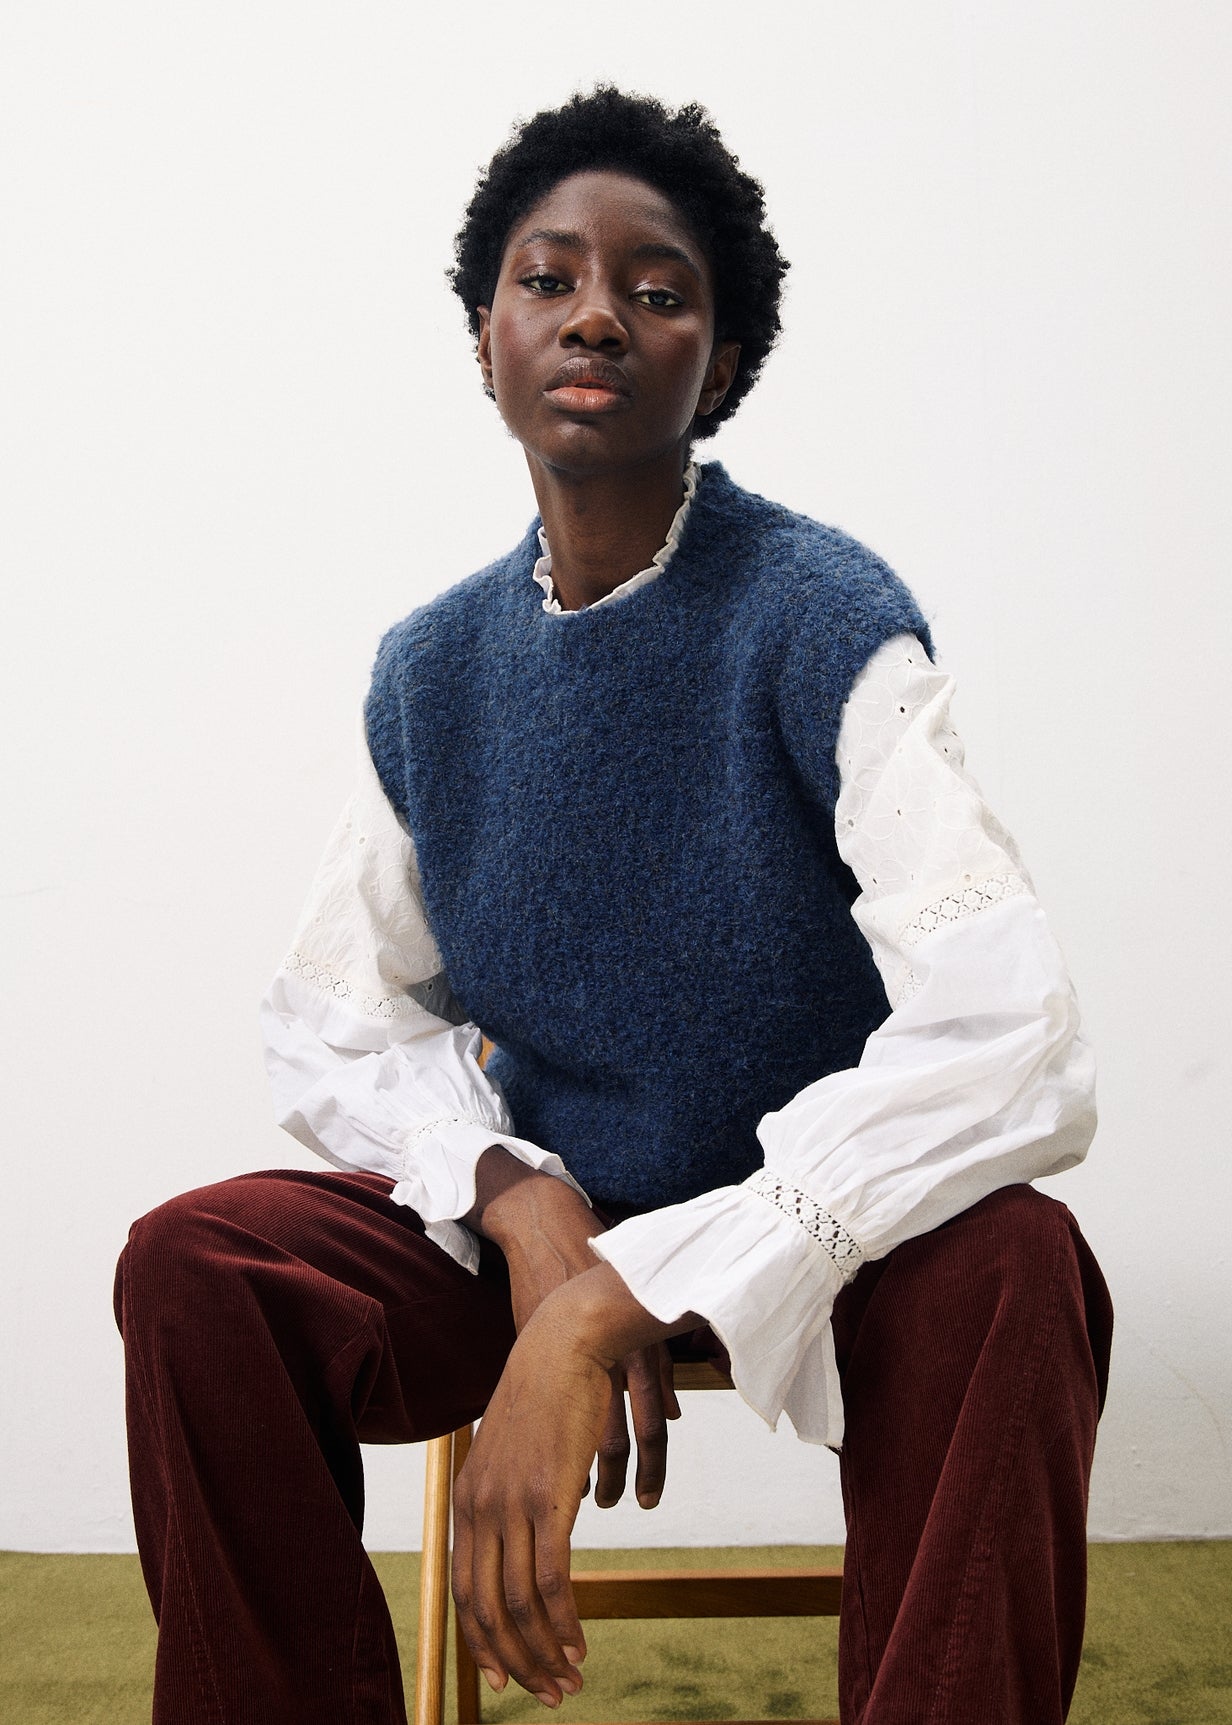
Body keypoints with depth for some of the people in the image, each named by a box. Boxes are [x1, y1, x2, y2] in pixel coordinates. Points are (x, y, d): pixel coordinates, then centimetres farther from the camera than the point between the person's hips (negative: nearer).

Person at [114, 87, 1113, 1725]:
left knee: (1010, 1269, -35)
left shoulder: (820, 618, -15)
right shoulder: (432, 671, 1)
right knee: (193, 1265, -20)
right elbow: (336, 1024, 5)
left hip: (816, 1224, -3)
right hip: (536, 1211, 4)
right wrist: (517, 1198, -18)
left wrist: (610, 1304, -34)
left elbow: (1014, 1046, -28)